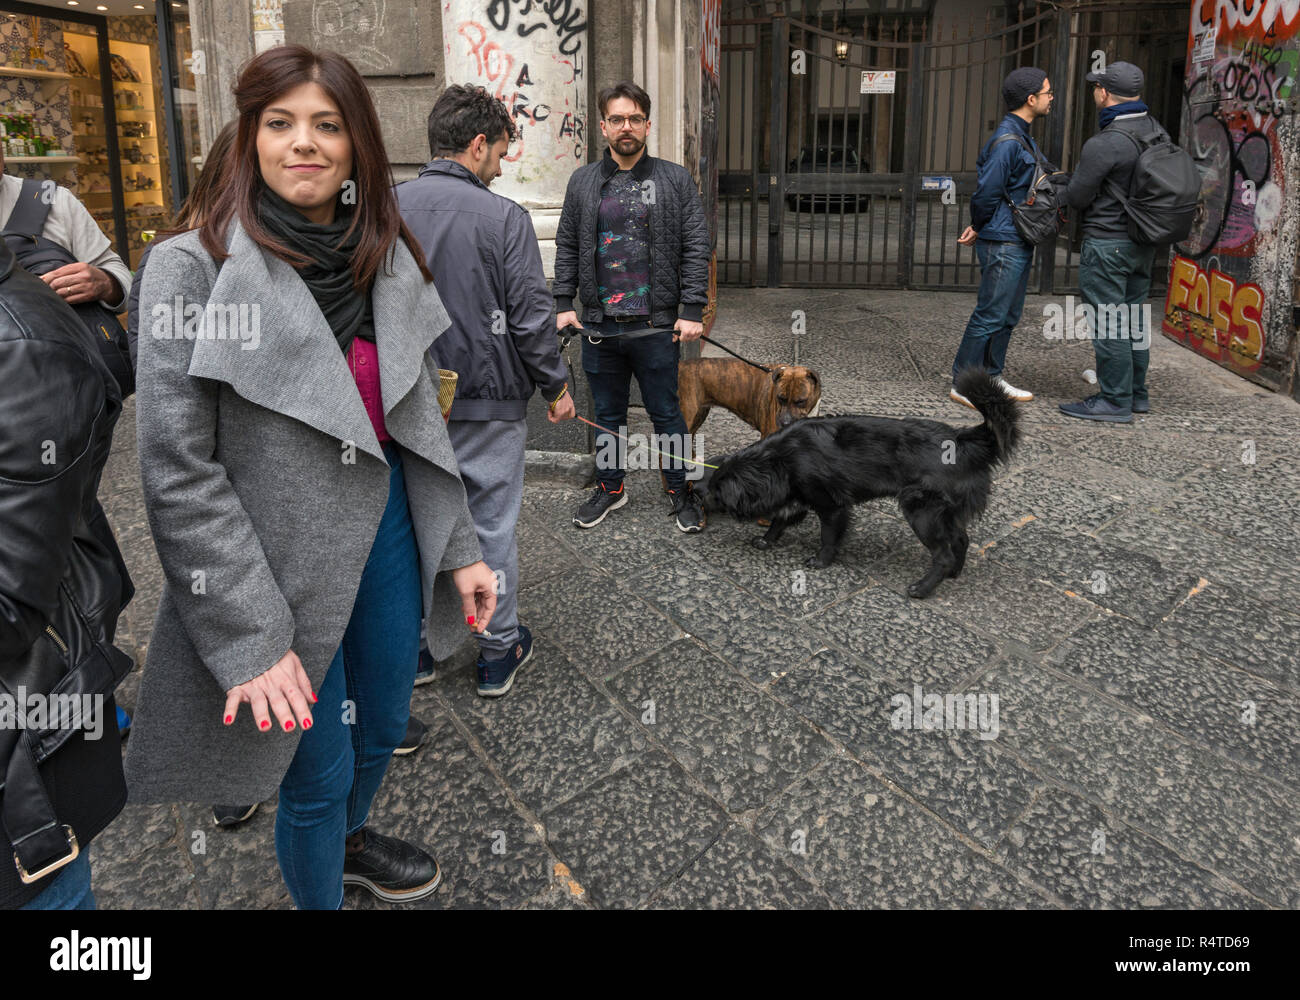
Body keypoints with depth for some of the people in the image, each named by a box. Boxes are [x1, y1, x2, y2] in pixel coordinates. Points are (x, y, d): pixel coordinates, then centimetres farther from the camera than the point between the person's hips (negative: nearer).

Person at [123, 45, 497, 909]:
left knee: (384, 727, 23)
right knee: (319, 772, 9)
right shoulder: (195, 270, -14)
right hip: (285, 563, -5)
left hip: (391, 531, 6)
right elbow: (178, 473, -16)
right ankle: (319, 895, 40)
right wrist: (249, 638, -19)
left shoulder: (389, 260, 3)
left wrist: (460, 547, 7)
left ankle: (351, 841, 55)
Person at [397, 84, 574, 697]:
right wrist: (556, 386, 2)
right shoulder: (503, 218, -12)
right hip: (486, 402, -4)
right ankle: (499, 652, 22)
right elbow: (530, 319, -12)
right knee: (492, 528, 8)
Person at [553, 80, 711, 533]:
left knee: (666, 414, 6)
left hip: (656, 326, -3)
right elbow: (567, 247, 12)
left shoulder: (675, 180, 1)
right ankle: (610, 487, 31)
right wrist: (564, 303, 3)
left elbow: (695, 248, -3)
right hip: (598, 326, 3)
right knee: (607, 414, 14)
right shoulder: (582, 182, 9)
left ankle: (682, 491, 21)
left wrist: (692, 311, -10)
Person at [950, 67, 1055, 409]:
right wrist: (979, 227, -5)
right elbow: (986, 192, -19)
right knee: (990, 315, -5)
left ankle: (992, 378, 24)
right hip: (1003, 243, -10)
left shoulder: (1023, 137, 16)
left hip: (1019, 243, 10)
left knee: (1008, 315, 14)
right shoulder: (1006, 140, -17)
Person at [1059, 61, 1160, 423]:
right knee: (1134, 319, 15)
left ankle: (1115, 401, 1)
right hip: (1143, 243, 9)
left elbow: (1076, 198, -13)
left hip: (1107, 243, -9)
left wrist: (1076, 177, 7)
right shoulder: (1158, 132, 8)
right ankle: (1135, 393, 24)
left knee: (1108, 323, -3)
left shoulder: (1104, 144, -20)